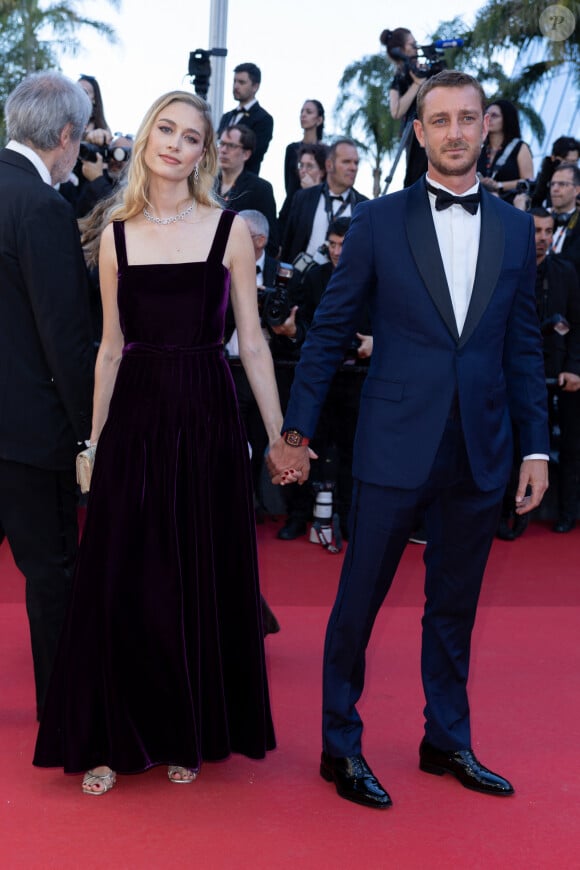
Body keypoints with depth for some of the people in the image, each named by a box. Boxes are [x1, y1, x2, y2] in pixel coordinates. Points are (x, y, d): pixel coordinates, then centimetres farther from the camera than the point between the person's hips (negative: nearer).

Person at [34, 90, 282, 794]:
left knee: (200, 580, 6)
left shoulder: (229, 229, 1)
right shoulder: (116, 235, 7)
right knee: (120, 582, 5)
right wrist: (95, 438, 9)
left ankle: (190, 734, 25)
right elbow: (111, 347, 11)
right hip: (134, 420, 2)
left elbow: (252, 342, 2)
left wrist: (280, 437, -1)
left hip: (206, 420, -2)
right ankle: (114, 738, 20)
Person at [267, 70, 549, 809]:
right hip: (395, 444, -3)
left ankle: (447, 741, 31)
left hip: (480, 452, 3)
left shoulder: (514, 228, 8)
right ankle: (340, 746, 20)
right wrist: (296, 430, -1)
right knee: (358, 601, 4)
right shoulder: (378, 221, -1)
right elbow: (329, 330, 1)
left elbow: (523, 347, 10)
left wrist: (535, 445, 6)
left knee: (454, 604, 15)